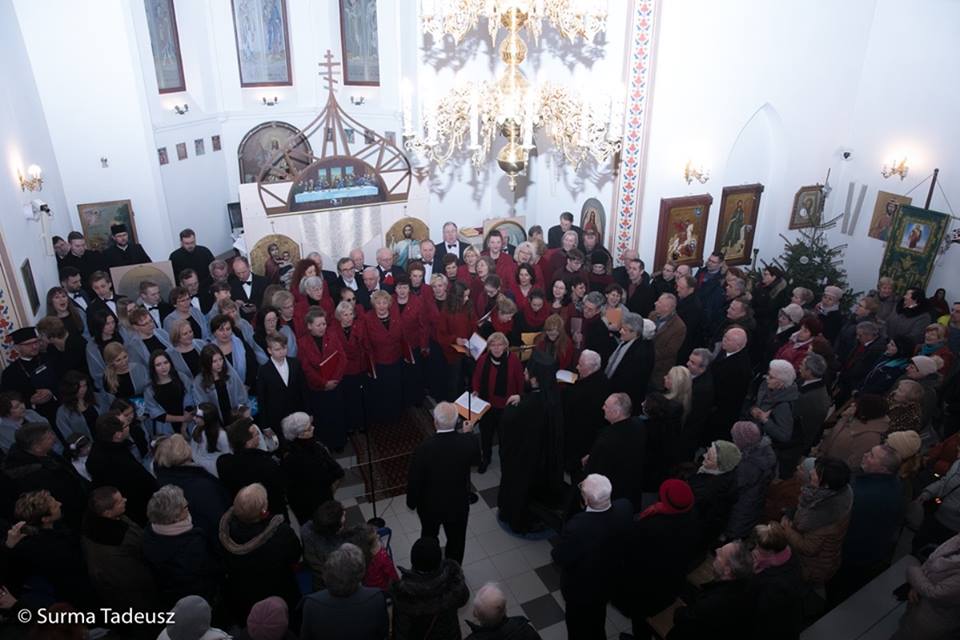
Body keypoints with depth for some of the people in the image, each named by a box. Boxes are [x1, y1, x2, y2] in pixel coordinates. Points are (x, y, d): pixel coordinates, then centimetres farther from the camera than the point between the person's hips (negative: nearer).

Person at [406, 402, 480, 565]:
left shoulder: (424, 448, -31)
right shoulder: (469, 442, -24)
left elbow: (414, 480, -18)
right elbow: (476, 462, -1)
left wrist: (412, 502, 1)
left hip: (430, 506, -1)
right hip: (458, 505, 1)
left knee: (429, 539, 27)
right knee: (456, 541, 25)